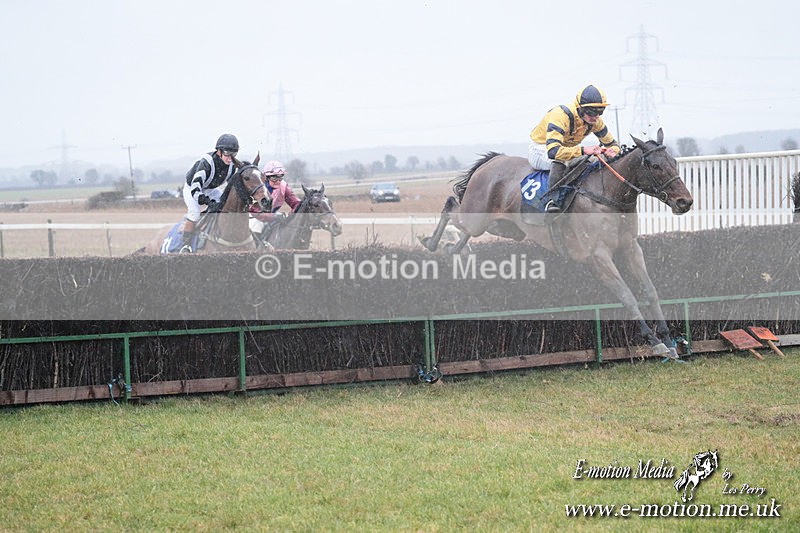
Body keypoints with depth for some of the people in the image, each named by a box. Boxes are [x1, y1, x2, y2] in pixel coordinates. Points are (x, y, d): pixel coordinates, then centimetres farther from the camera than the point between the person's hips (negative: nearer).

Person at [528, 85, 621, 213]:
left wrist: (611, 151, -24)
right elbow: (553, 151, -47)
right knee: (560, 161, -40)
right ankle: (552, 200, -35)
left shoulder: (595, 121, -12)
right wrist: (583, 150, -52)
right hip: (540, 150, -7)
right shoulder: (560, 116, -36)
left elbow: (612, 144, 2)